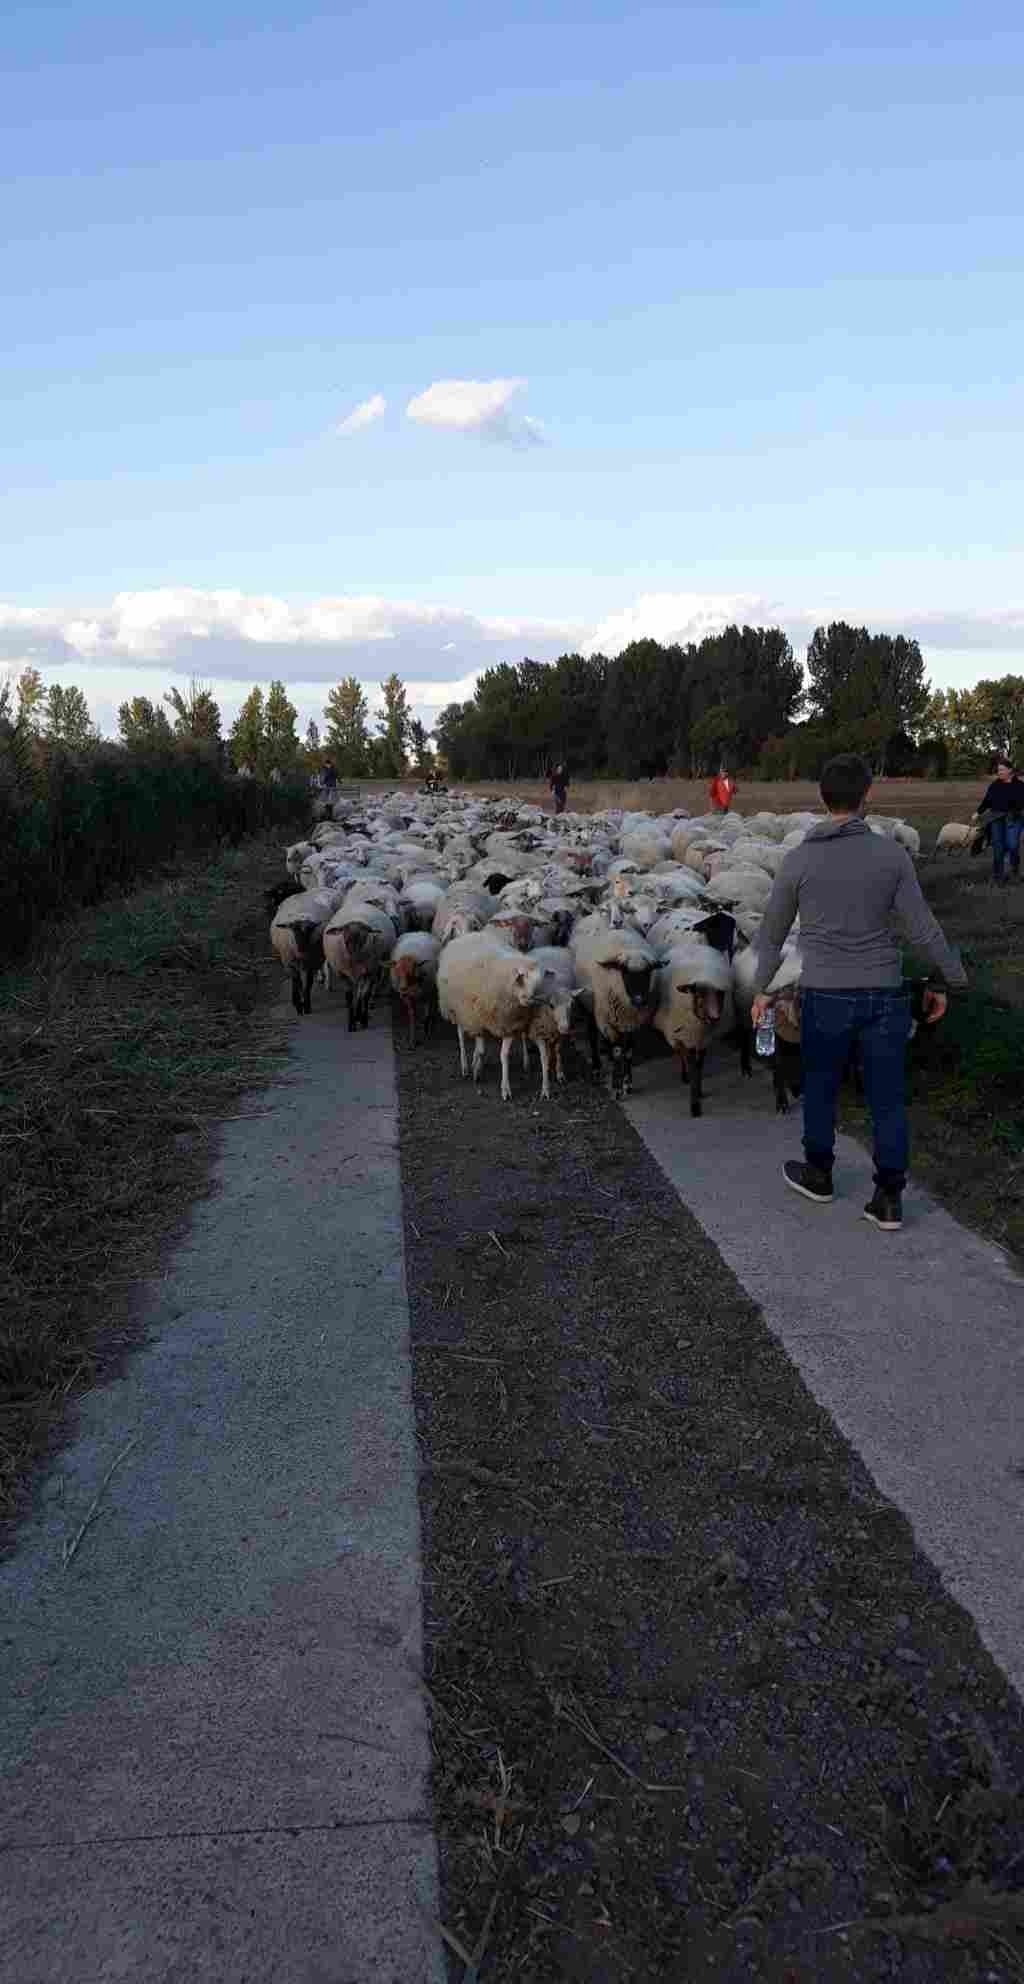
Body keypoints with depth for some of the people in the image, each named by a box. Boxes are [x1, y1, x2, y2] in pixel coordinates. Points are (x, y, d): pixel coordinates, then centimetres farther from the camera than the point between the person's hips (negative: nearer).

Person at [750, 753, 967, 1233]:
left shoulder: (798, 860, -3)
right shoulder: (892, 854, -6)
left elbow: (771, 934, 6)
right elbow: (922, 929, -5)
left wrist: (760, 990, 17)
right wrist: (942, 981, 9)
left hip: (825, 995, 0)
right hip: (885, 994, 0)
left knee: (820, 1089, 19)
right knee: (887, 1097, 9)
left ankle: (818, 1176, 35)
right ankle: (889, 1201, 15)